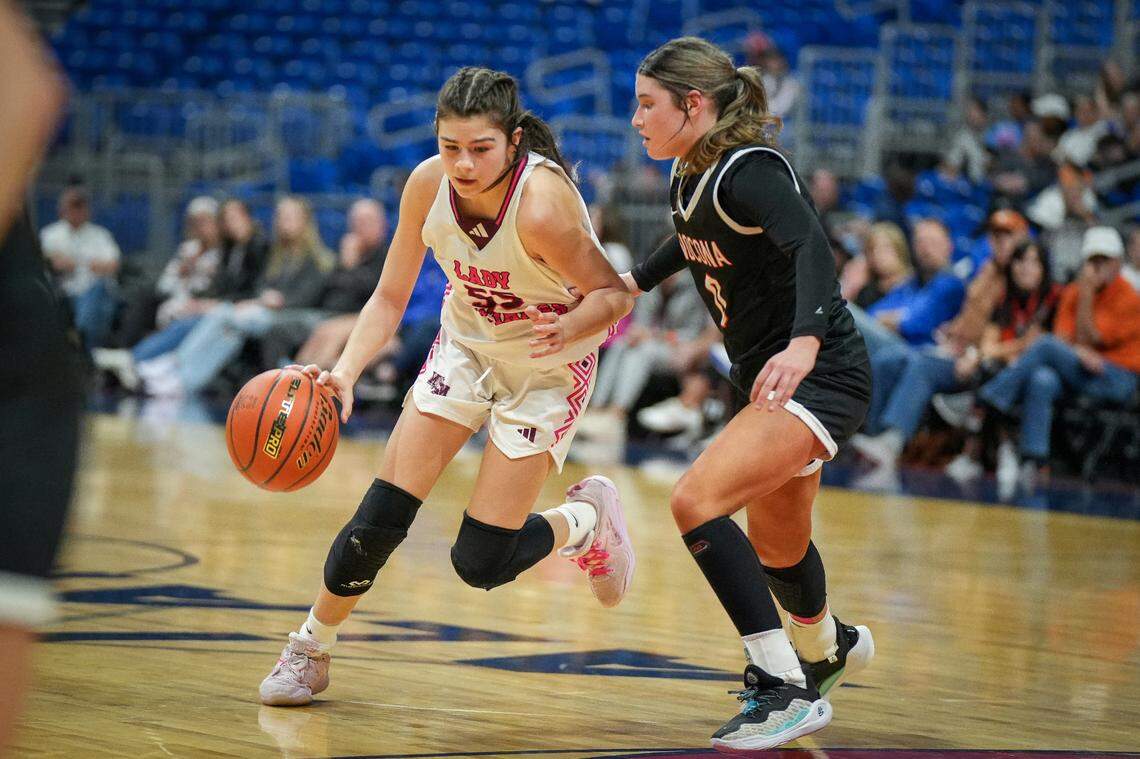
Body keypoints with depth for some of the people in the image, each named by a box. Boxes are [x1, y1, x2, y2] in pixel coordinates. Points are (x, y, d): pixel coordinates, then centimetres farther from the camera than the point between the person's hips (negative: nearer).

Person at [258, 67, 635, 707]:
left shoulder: (542, 207, -35)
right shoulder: (428, 185, -20)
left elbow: (614, 294, -21)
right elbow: (390, 299, -9)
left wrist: (568, 328, -42)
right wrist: (345, 372, -25)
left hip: (548, 369, -4)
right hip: (467, 345, 4)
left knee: (480, 563, -7)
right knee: (380, 521, -6)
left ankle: (587, 518, 23)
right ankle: (310, 649, 16)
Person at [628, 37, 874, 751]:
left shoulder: (749, 170, -21)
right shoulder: (689, 175, 5)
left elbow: (812, 248, -37)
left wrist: (804, 342, -51)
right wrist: (636, 281, 33)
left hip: (822, 377, -9)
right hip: (769, 378, 9)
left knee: (697, 501, -24)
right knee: (775, 547, 26)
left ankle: (790, 690, -21)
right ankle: (827, 647, 58)